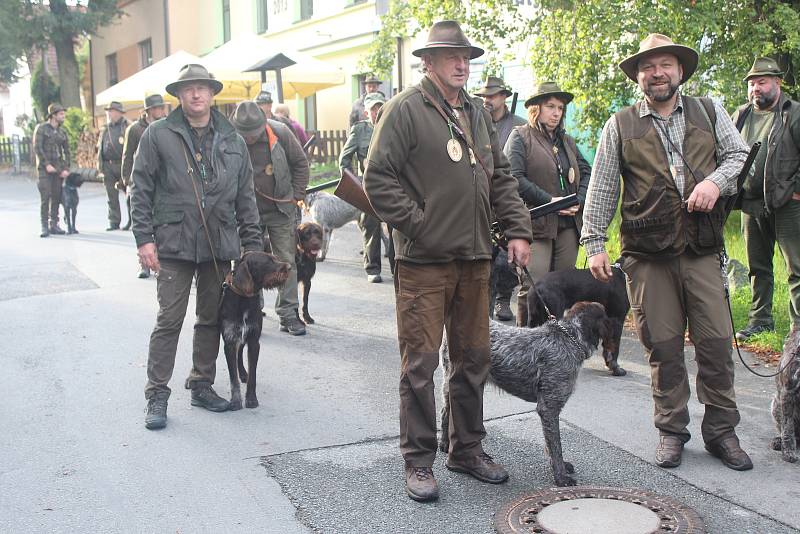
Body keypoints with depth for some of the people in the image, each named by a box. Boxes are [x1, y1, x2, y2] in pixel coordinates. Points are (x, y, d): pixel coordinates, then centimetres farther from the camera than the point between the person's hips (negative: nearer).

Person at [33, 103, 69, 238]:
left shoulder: (62, 132, 13)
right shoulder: (41, 128, -2)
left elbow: (67, 151, 12)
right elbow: (37, 148, -8)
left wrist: (66, 168, 1)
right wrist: (47, 164, -15)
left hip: (58, 169, 5)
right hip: (45, 168, -5)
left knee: (57, 197, 4)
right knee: (45, 197, -9)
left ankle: (54, 224, 12)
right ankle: (44, 227, -7)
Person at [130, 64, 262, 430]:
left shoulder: (232, 141, 11)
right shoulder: (158, 135, 1)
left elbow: (245, 197, 12)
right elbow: (140, 189, 0)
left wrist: (252, 245, 7)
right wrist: (144, 238, -7)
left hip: (219, 247, 4)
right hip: (173, 246, -4)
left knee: (212, 319, 11)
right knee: (169, 321, -2)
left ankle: (202, 385, 25)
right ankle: (157, 395, 7)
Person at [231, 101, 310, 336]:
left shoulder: (280, 132, -11)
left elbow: (300, 163, 4)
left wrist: (297, 195, 1)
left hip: (281, 210, 1)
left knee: (287, 262, 4)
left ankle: (288, 314, 12)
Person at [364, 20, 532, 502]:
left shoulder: (477, 112, 17)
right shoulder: (405, 109, -5)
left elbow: (502, 178, 20)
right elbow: (379, 178, -9)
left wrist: (518, 229, 9)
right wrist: (418, 224, -13)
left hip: (475, 258, 7)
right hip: (423, 260, -7)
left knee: (474, 358, 13)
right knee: (421, 363, -2)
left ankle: (468, 448, 28)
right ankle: (419, 461, 11)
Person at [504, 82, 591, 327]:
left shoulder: (566, 140, 21)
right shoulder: (520, 137, 1)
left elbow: (586, 172, 20)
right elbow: (514, 177, -12)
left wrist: (579, 201, 1)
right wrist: (550, 201, -14)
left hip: (567, 224, 6)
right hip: (535, 224, -6)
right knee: (533, 288, -10)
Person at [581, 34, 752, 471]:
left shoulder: (709, 113, 13)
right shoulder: (620, 126, 8)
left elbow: (739, 154, 12)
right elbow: (601, 189, 6)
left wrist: (716, 180, -9)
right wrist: (594, 244, 0)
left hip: (702, 251, 1)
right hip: (648, 256, -1)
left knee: (715, 341, 1)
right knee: (663, 346, 3)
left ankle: (721, 430, 16)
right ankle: (672, 431, 17)